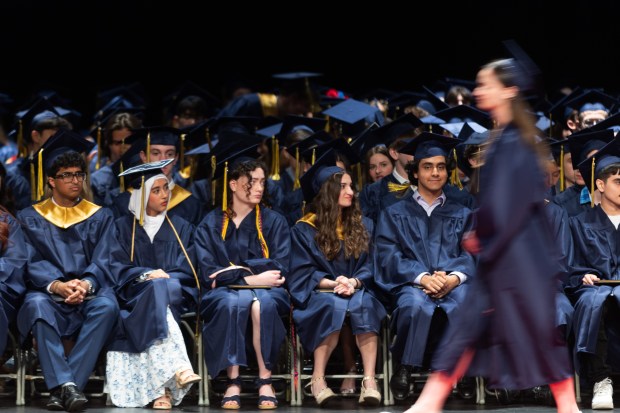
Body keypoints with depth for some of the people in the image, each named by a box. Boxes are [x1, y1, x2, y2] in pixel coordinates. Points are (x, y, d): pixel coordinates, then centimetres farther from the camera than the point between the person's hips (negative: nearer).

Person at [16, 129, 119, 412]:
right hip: (48, 291, -1)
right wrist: (56, 285, -19)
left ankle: (60, 388, -37)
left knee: (107, 306, -35)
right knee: (36, 304, -37)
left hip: (90, 292, 1)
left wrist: (86, 284, -19)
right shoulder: (30, 218, 16)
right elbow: (31, 262, 2)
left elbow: (103, 261, 4)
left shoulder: (100, 217, 18)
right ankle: (66, 386, -46)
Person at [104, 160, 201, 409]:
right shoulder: (123, 228, 16)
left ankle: (162, 388, -51)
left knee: (160, 289, -38)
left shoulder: (181, 228, 20)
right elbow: (117, 268, 4)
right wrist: (147, 275, -15)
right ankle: (177, 370, -57)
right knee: (157, 290, -38)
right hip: (134, 298, -1)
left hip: (175, 295, 1)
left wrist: (162, 277, -12)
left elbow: (187, 271, 9)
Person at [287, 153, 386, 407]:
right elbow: (302, 274, -1)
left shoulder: (363, 226, 16)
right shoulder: (304, 230, 6)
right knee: (335, 305, -39)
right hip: (318, 295, -2)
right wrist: (332, 283, -18)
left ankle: (369, 381, -44)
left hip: (358, 291, 2)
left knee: (363, 304, -36)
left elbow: (370, 266, 8)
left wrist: (354, 282, -14)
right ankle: (318, 379, -33)